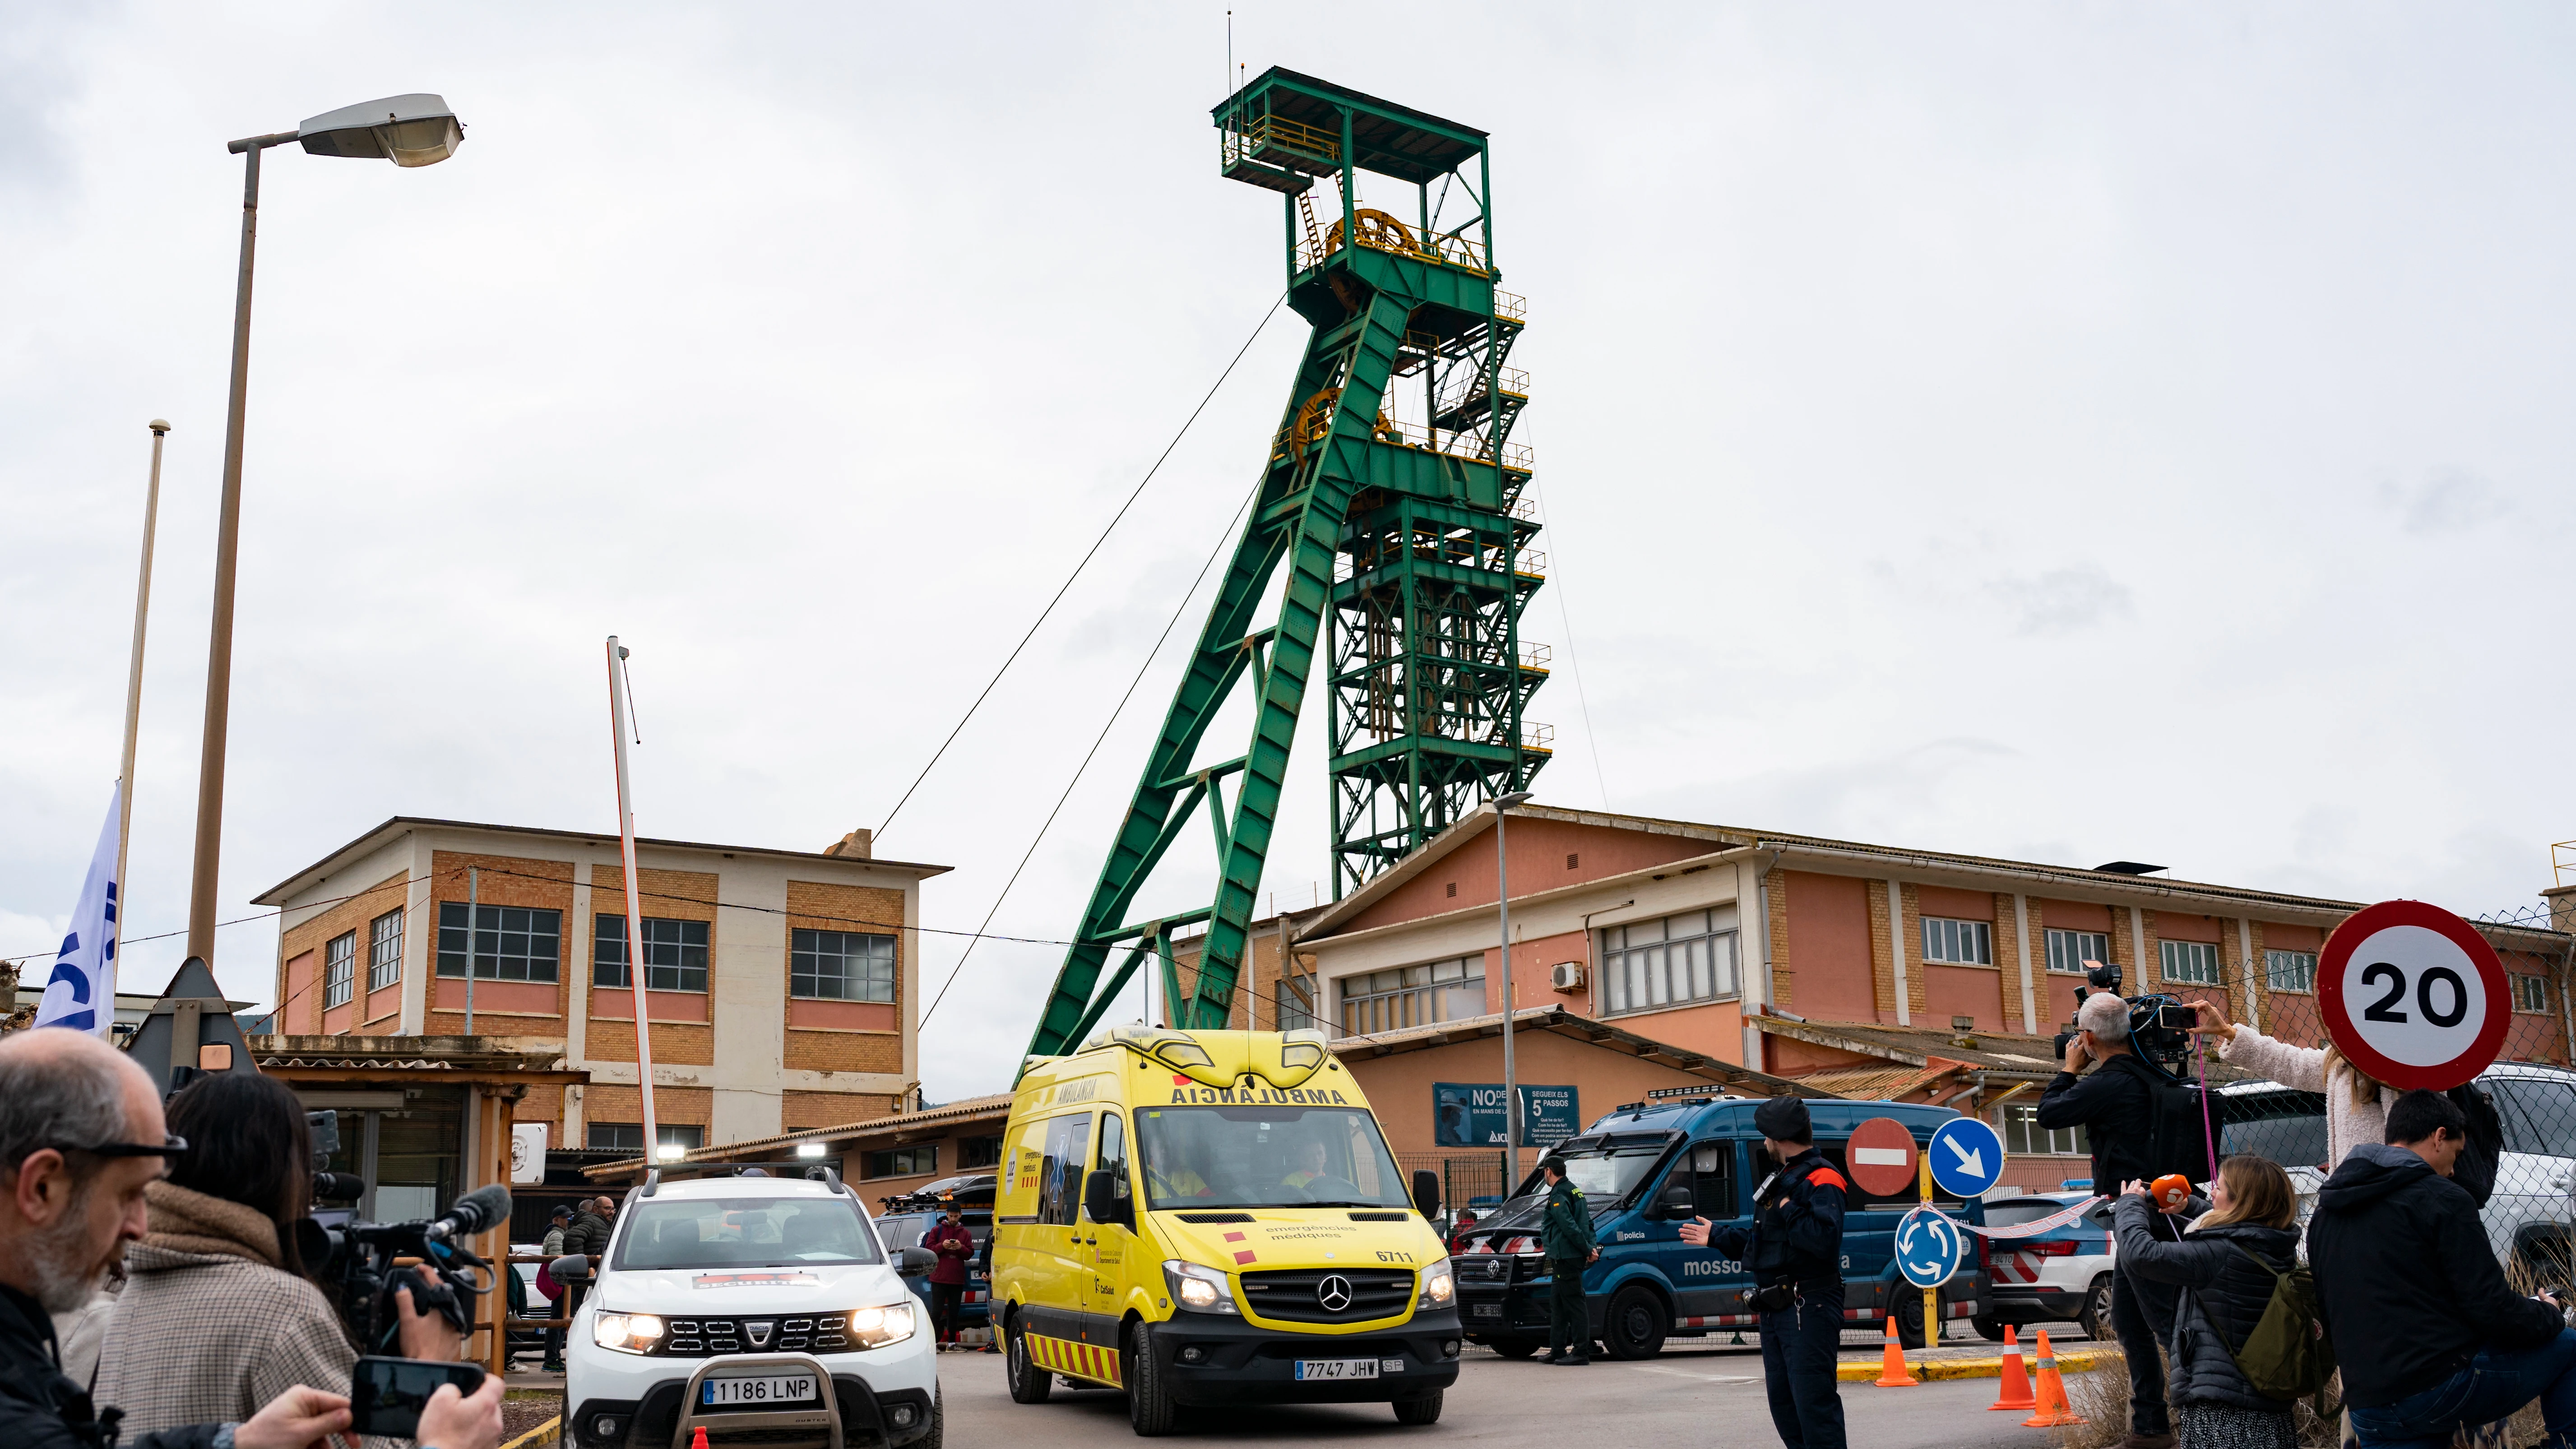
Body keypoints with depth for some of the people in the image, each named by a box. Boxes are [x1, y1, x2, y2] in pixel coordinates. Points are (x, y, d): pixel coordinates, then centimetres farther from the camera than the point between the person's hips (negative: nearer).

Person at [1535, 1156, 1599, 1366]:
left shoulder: (1558, 1196, -14)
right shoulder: (1575, 1192, 19)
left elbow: (1570, 1227, -22)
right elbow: (1588, 1223, 18)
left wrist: (1588, 1250, -18)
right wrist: (1592, 1246, 7)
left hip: (1566, 1259, -11)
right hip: (1563, 1259, 11)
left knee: (1574, 1305, -8)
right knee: (1557, 1305, 15)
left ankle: (1581, 1353, -8)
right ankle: (1557, 1351, 19)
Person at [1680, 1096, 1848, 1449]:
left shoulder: (1821, 1180, -13)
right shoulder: (1780, 1179, 20)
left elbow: (1825, 1240, -30)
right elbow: (1761, 1240, 28)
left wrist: (1789, 1211, -18)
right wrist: (1716, 1236, 30)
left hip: (1808, 1310, -11)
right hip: (1776, 1310, 11)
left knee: (1813, 1400, -13)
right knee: (1783, 1402, 15)